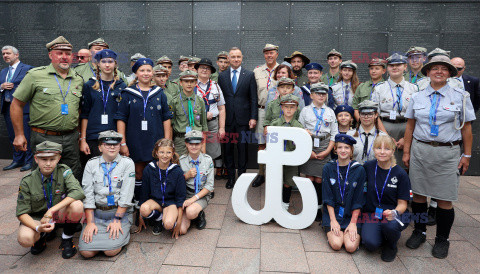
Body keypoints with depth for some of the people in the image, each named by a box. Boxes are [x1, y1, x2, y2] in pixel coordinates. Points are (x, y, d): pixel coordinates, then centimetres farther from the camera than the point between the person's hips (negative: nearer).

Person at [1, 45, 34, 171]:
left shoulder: (27, 69, -3)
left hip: (22, 107, -7)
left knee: (26, 136, -5)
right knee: (12, 136, 12)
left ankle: (29, 161, 7)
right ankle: (17, 160, 22)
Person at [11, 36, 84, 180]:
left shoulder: (79, 80, 9)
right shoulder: (35, 75, -3)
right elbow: (17, 104, 1)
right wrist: (19, 135, -1)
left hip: (71, 139, 3)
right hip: (43, 138, -3)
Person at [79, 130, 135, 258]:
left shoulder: (127, 163, -2)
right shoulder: (91, 164, 6)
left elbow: (126, 195, -7)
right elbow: (87, 194, 0)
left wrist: (117, 220, -13)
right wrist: (90, 222, -7)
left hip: (120, 211, -2)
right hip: (97, 213, 2)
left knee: (111, 250, -18)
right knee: (86, 251, -14)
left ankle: (122, 234, 12)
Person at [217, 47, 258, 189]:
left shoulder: (250, 75, 4)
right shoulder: (222, 76, 9)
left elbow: (253, 98, 2)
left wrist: (253, 117, -5)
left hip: (243, 119, -1)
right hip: (227, 119, 2)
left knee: (243, 148, 4)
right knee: (227, 148, 7)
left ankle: (242, 175, 19)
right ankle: (231, 176, 20)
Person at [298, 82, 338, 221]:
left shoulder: (330, 112, 10)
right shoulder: (305, 110, 6)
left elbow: (334, 135, 7)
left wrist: (327, 151, -4)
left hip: (324, 150, 1)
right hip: (308, 149, -1)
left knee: (319, 180, 3)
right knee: (309, 178, 1)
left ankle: (318, 208, 15)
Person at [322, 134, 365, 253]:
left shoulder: (359, 170, -4)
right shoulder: (328, 168, -2)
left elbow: (358, 200, -4)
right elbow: (327, 198, -3)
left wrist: (353, 222, -10)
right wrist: (333, 220, -10)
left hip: (352, 215, 0)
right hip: (332, 213, 0)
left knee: (351, 247, -18)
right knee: (336, 244, -19)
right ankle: (330, 231, 12)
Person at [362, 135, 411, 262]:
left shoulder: (400, 174, -9)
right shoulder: (368, 167, -2)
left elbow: (402, 203, -6)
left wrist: (394, 212, -28)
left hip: (394, 213, -1)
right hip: (372, 213, 1)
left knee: (390, 225, -38)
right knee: (370, 243, -27)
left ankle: (391, 246, -1)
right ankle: (382, 237, 12)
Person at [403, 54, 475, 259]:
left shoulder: (460, 96, 3)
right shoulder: (417, 97, 8)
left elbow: (466, 128, 3)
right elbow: (410, 126, 9)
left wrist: (467, 155, 1)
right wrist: (406, 151, 6)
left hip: (448, 152, -2)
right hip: (420, 150, 2)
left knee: (444, 199, 2)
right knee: (418, 193, 7)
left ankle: (442, 239, 20)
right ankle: (419, 232, 25)